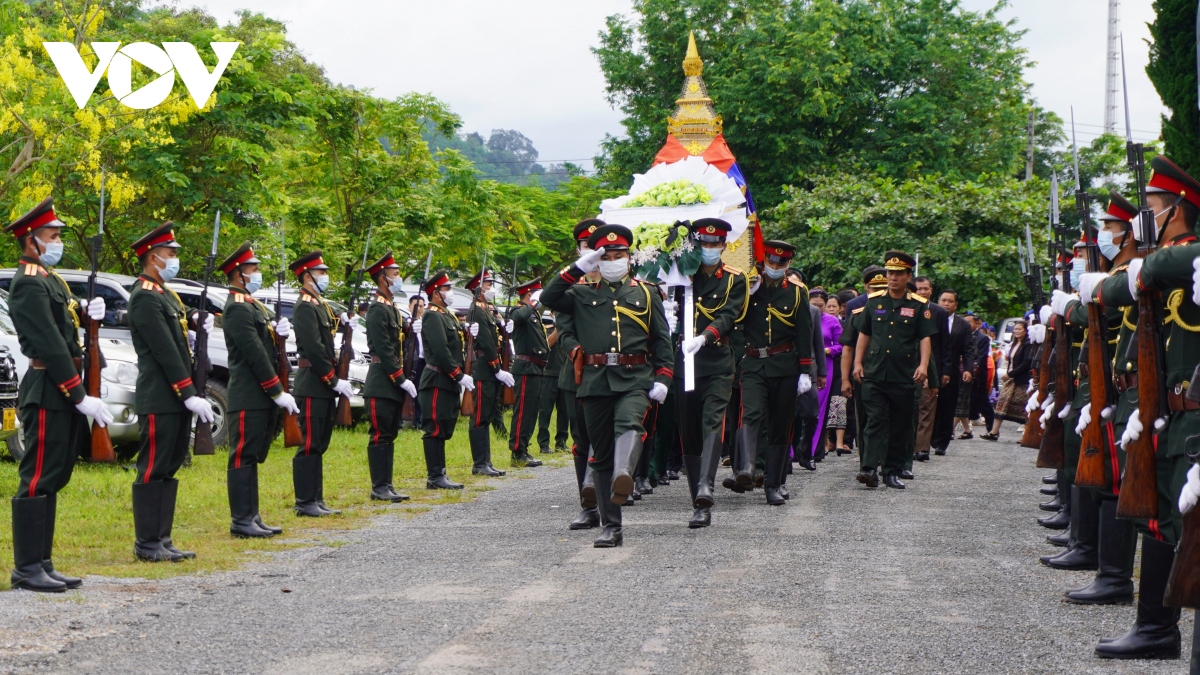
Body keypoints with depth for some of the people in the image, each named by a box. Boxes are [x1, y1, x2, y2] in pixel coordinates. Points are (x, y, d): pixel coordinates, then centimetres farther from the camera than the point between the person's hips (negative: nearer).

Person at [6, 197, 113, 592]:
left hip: (64, 395, 10)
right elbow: (50, 346, -19)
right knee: (37, 480, -6)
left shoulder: (49, 280, 18)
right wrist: (81, 396, -21)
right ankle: (26, 569, -3)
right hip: (47, 393, -10)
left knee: (51, 480, 11)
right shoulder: (28, 284, -13)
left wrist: (86, 312, -1)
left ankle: (42, 564, 16)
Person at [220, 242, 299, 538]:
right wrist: (279, 392, -18)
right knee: (243, 458, -6)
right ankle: (241, 521, -3)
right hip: (247, 398, -10)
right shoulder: (237, 308, -13)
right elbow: (254, 355, -19)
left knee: (253, 457, 12)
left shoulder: (253, 306, 18)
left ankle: (252, 517, 16)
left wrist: (278, 333, -1)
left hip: (262, 397, 10)